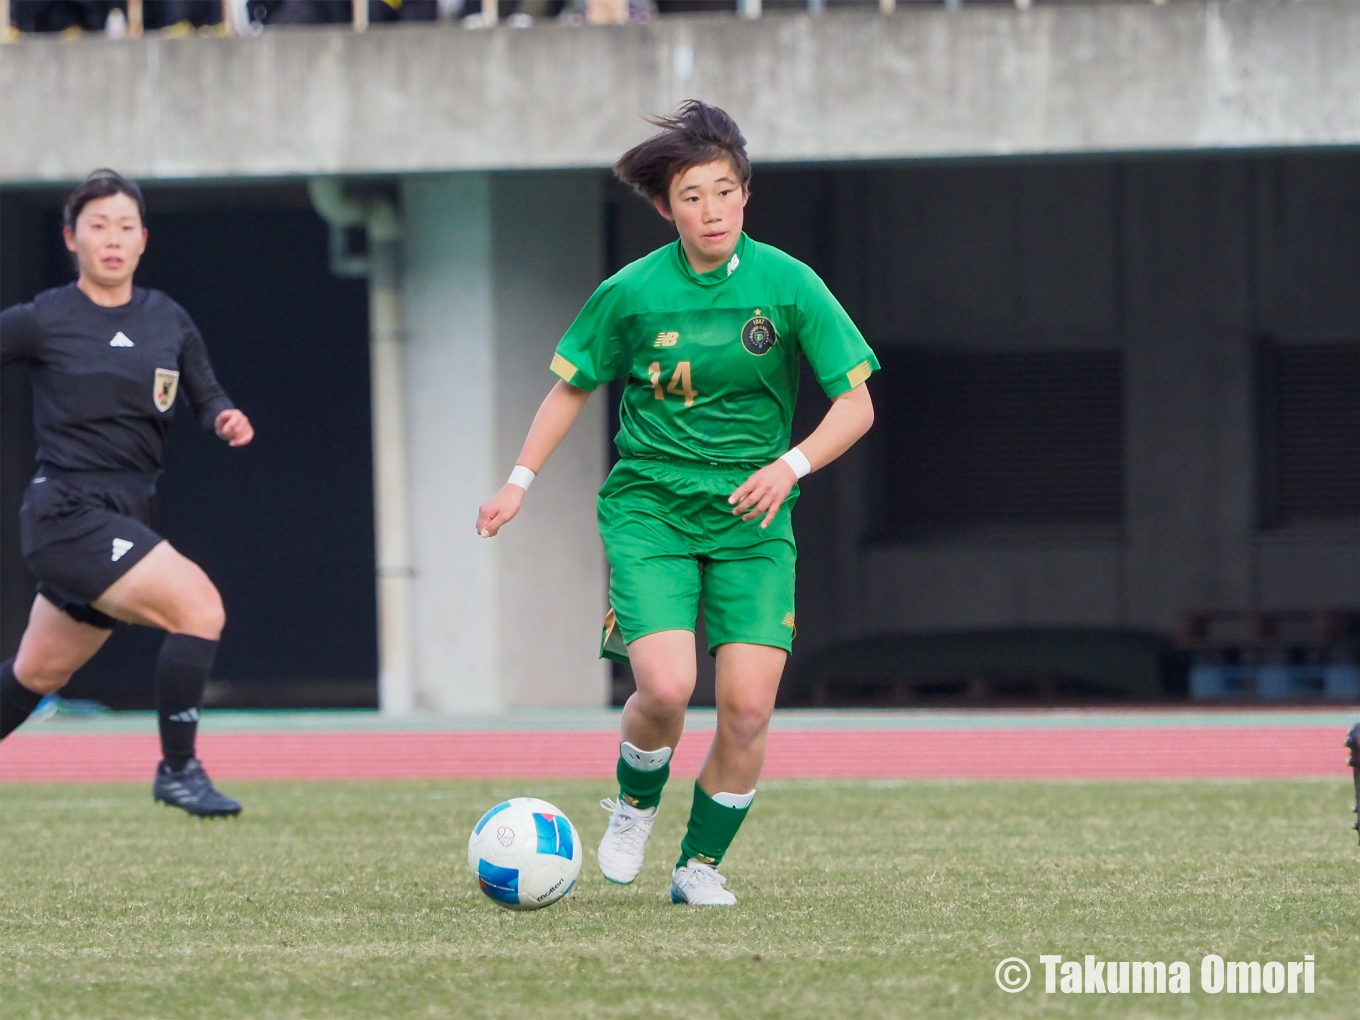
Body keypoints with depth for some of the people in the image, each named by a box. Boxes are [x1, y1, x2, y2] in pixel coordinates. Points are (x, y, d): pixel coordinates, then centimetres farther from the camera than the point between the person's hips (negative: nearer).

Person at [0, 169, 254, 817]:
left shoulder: (168, 322, 9)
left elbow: (206, 396, 15)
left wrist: (225, 418, -7)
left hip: (126, 519, 6)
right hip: (66, 514, -6)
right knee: (198, 603, -22)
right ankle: (178, 770, -11)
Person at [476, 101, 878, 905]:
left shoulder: (787, 285, -7)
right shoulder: (631, 294, -5)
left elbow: (856, 404, -5)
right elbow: (573, 386, 11)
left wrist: (790, 465, -20)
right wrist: (522, 481, 7)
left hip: (751, 516, 1)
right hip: (650, 509, -1)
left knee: (748, 705, -10)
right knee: (666, 687, -20)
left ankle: (702, 863, 12)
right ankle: (635, 803, 13)